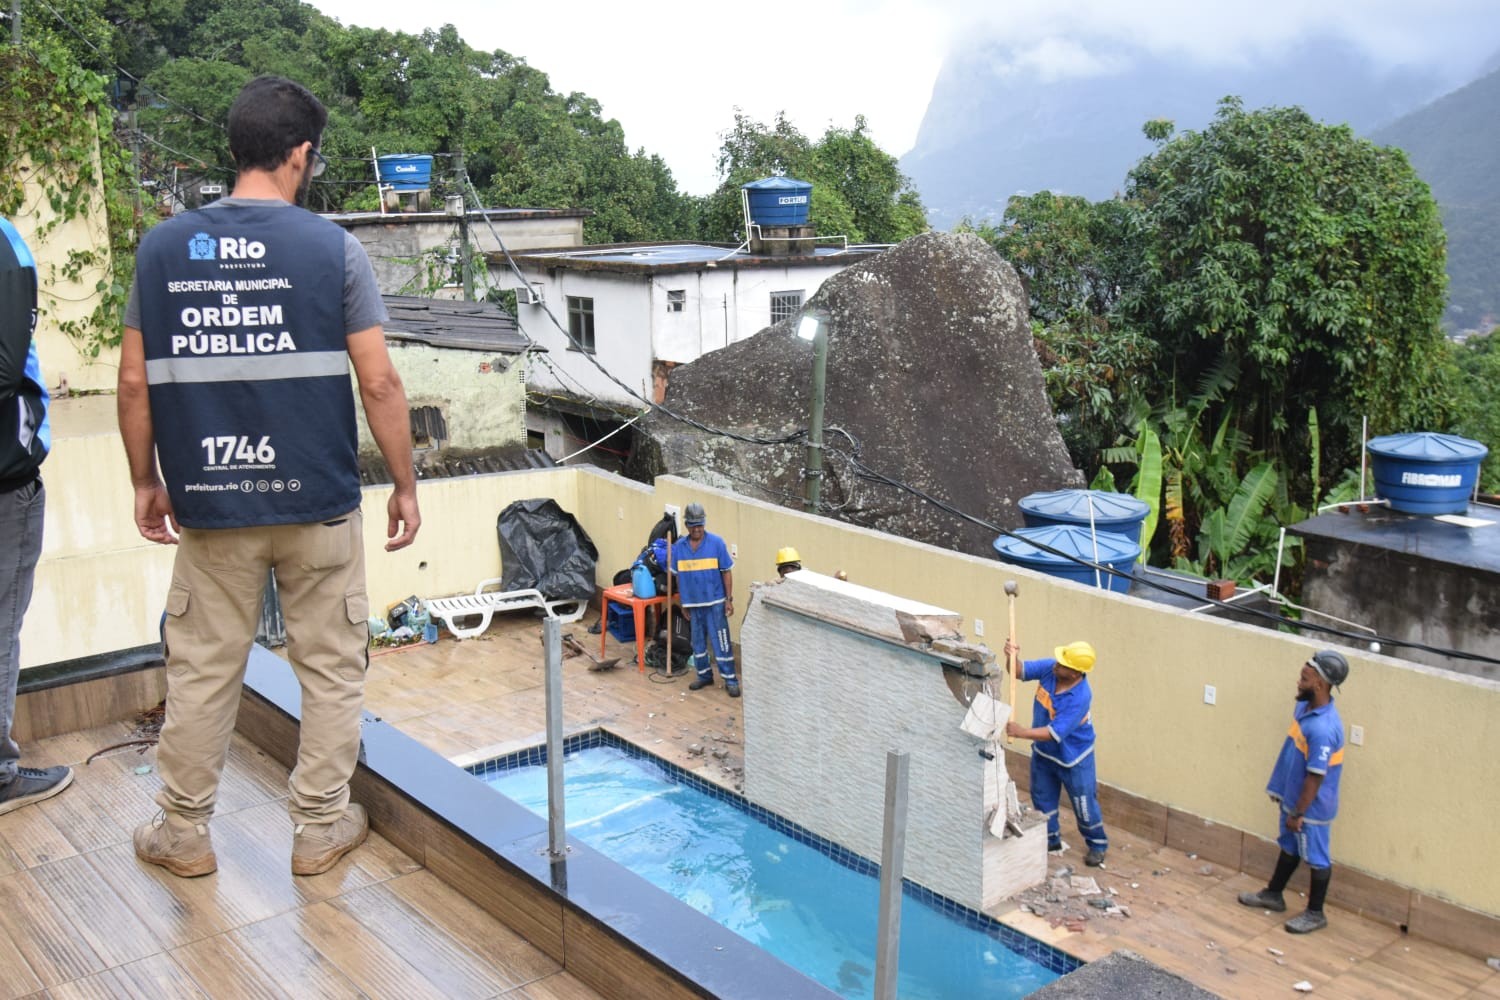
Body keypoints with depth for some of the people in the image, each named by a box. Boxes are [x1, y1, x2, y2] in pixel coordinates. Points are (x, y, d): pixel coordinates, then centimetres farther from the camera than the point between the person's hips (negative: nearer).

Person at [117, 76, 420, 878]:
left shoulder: (162, 247, 1)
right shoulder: (331, 248, -7)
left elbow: (134, 382, 3)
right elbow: (378, 382, -9)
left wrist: (145, 481, 14)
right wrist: (404, 484, 1)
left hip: (210, 505, 3)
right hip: (318, 503, -2)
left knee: (201, 670, 14)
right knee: (330, 669, 12)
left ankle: (183, 833, 27)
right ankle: (319, 829, 22)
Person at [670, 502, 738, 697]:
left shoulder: (716, 543, -9)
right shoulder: (679, 547, 0)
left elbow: (726, 572, -4)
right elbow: (679, 576, 8)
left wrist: (729, 599, -7)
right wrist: (683, 604, 10)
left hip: (714, 602, -4)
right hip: (693, 603, 4)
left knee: (721, 642, -3)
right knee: (698, 642, 14)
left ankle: (730, 680, 4)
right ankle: (704, 675, 29)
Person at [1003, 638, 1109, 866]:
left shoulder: (1080, 697, -36)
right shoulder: (1050, 668, -19)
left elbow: (1055, 733, -37)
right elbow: (1019, 671, -13)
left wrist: (1022, 732, -43)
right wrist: (1012, 658, -35)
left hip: (1072, 757, -6)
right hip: (1043, 752, 6)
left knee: (1083, 804, 12)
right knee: (1042, 797, 20)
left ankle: (1097, 845, 35)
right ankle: (1050, 838, 41)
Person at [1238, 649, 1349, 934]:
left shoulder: (1323, 729, -33)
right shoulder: (1305, 706, -4)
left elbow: (1315, 777, -27)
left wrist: (1298, 814, -19)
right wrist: (1281, 790, 19)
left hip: (1312, 807, -9)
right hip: (1293, 797, 9)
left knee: (1316, 858, 11)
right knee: (1289, 848, 25)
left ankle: (1315, 913, 28)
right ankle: (1273, 894, 42)